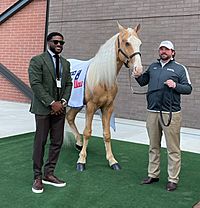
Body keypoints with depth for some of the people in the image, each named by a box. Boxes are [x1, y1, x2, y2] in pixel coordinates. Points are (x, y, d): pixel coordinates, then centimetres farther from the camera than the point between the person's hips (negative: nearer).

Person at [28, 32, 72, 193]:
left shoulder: (66, 63, 15)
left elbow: (68, 84, 12)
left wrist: (63, 102, -6)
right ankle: (38, 177, 11)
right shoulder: (37, 60, -4)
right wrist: (51, 103, -17)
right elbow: (35, 84, -13)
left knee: (57, 143, 7)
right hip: (43, 108, -6)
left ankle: (49, 174, 20)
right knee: (40, 142, 0)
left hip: (60, 108, 6)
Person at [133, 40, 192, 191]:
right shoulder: (153, 67, 14)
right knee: (153, 147, 15)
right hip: (152, 112, 5)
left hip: (171, 114, -5)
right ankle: (153, 175, 27)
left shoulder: (180, 68, 0)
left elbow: (188, 88, -3)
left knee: (173, 149, 1)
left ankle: (173, 179, 11)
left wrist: (175, 85, -20)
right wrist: (138, 76, 5)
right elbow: (143, 82, 25)